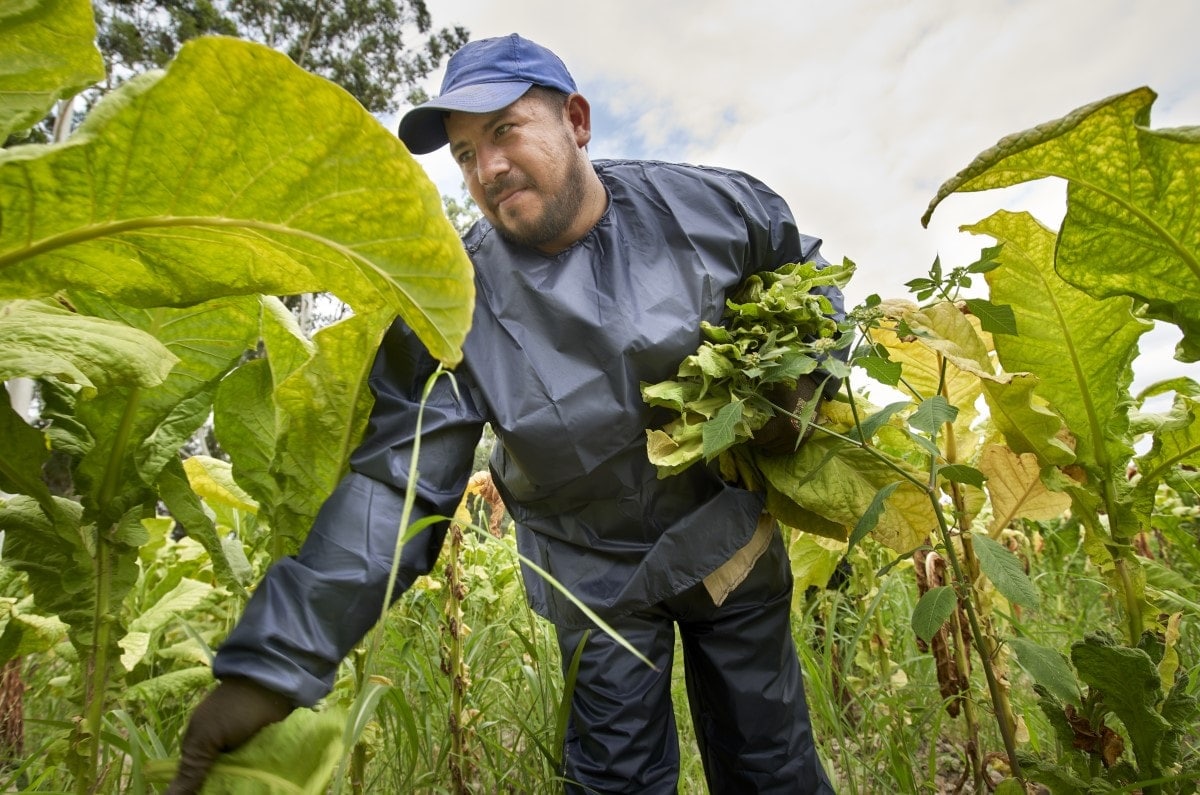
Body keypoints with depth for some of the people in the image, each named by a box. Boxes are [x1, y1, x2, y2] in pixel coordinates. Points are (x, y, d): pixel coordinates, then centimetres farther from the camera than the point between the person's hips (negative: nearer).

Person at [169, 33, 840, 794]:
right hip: (598, 572, -1)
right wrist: (273, 659, -26)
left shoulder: (706, 205, -13)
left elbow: (806, 269, 7)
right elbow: (394, 484, -20)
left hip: (731, 539, 2)